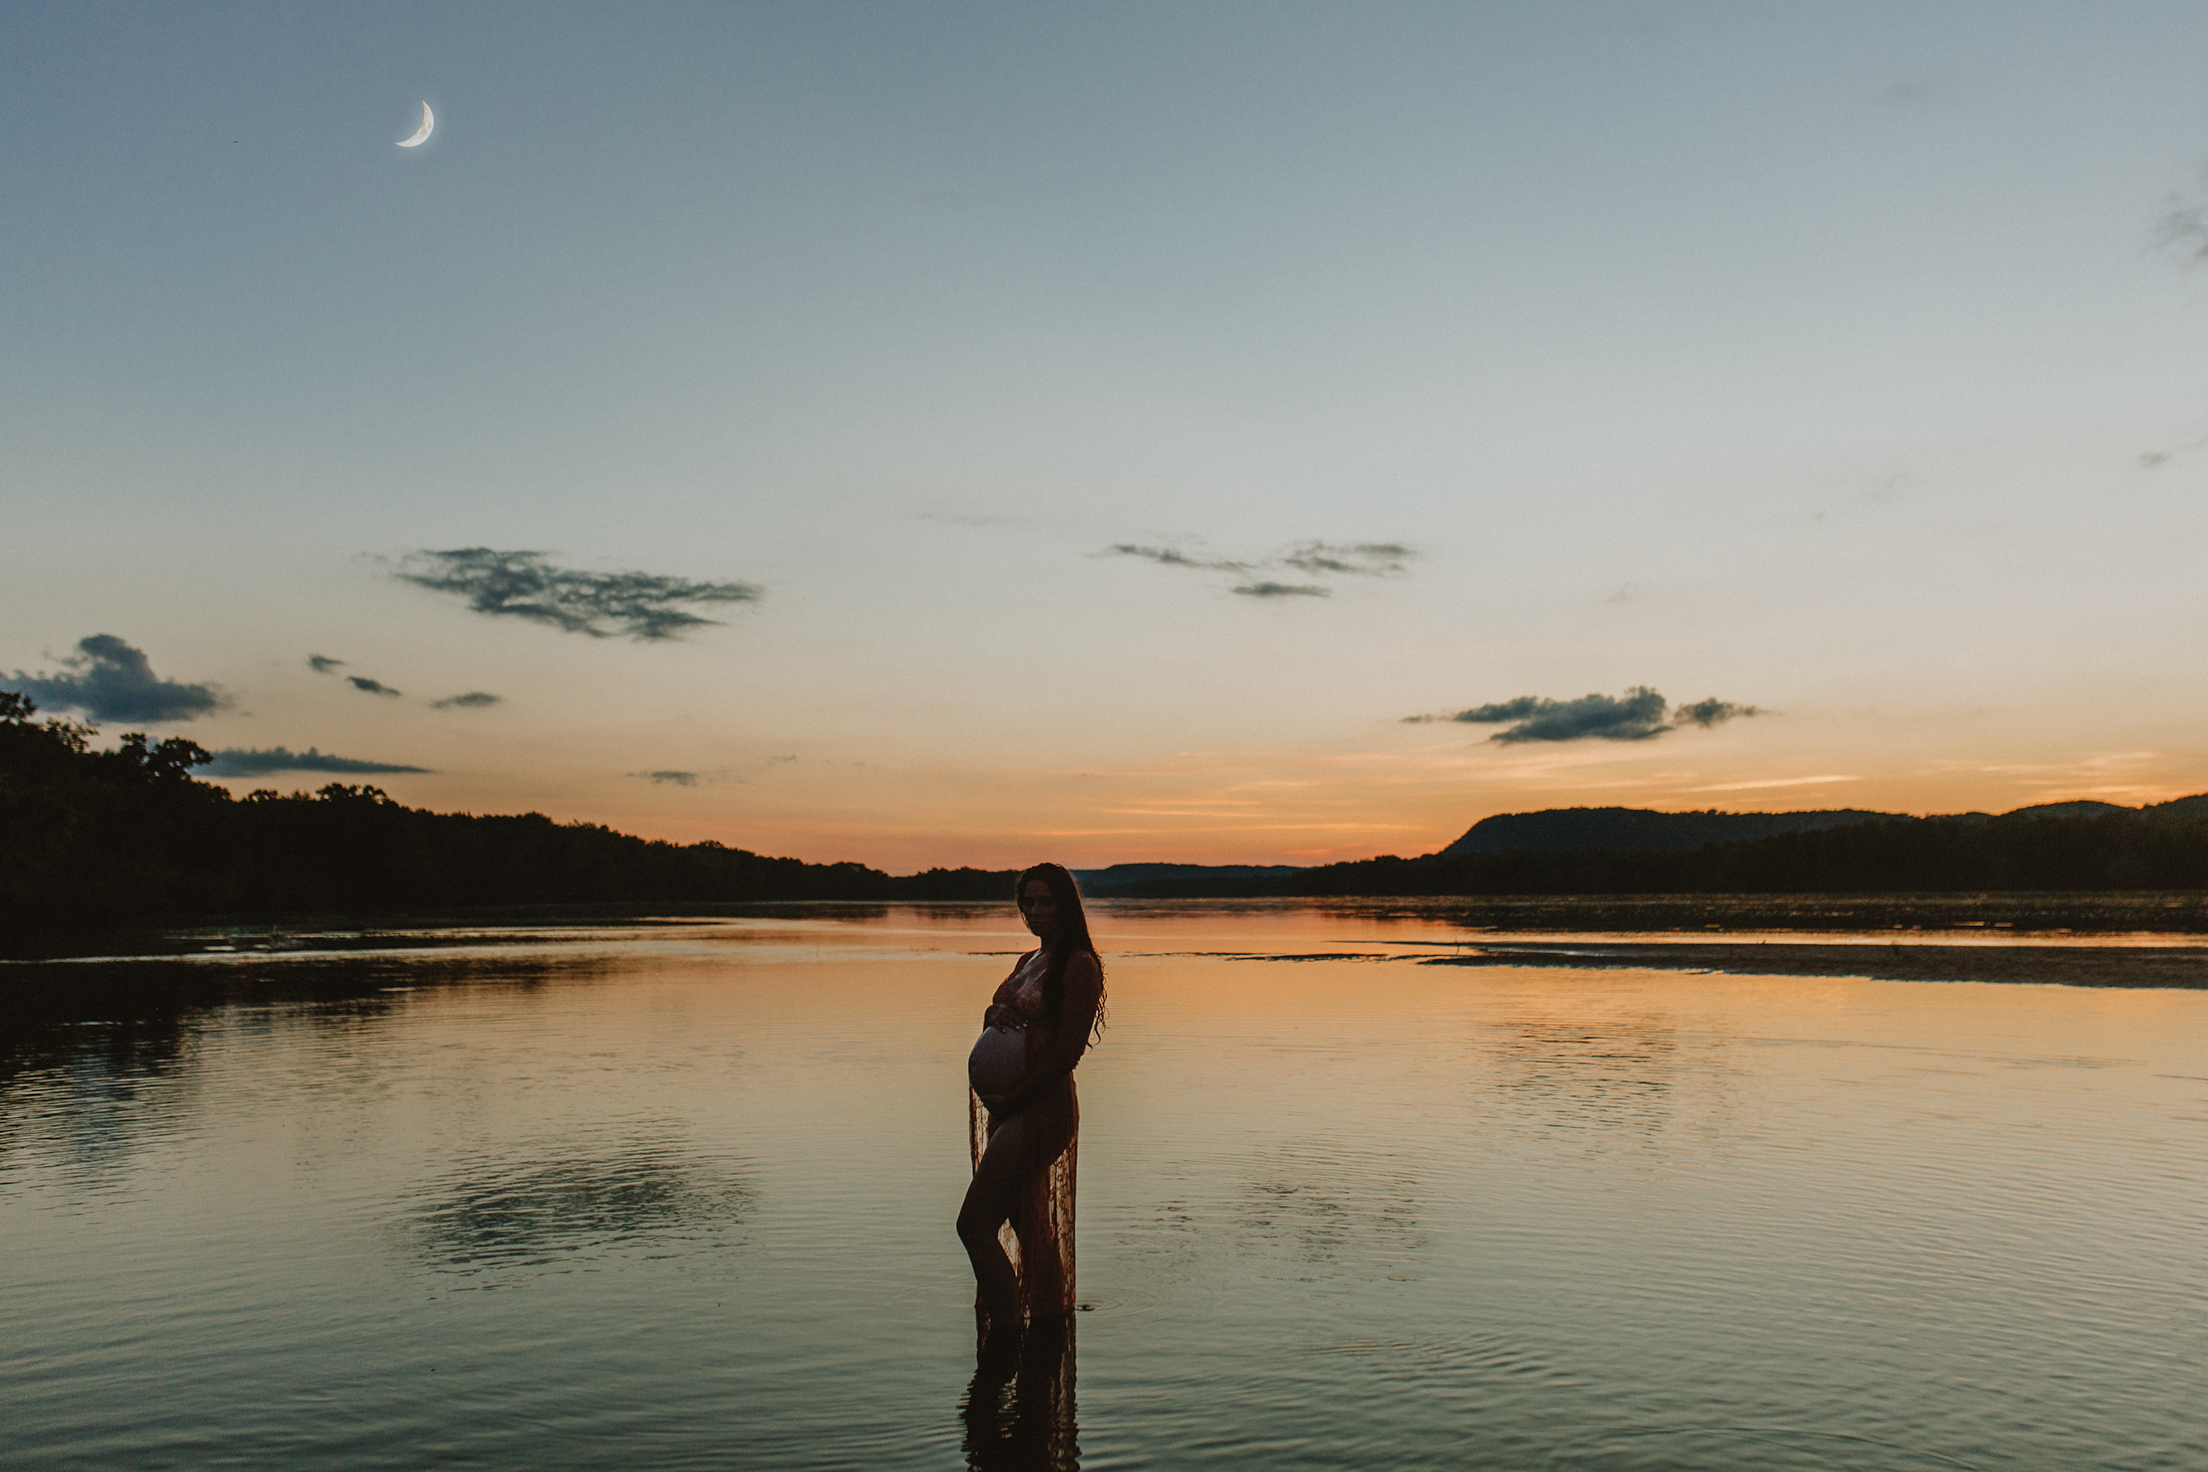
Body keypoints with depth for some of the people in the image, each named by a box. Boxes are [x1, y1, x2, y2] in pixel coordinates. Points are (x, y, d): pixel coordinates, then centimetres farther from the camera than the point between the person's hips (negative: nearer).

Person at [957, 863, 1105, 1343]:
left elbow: (1068, 1050, -15)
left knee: (975, 1223, -11)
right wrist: (993, 1013, -2)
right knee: (1028, 1224, 14)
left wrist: (1011, 1099, -14)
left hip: (1039, 1107, -9)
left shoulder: (1078, 965, -10)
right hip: (1009, 1106, 9)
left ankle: (1007, 1331, -3)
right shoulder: (1029, 961, 16)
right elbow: (1000, 1013, 23)